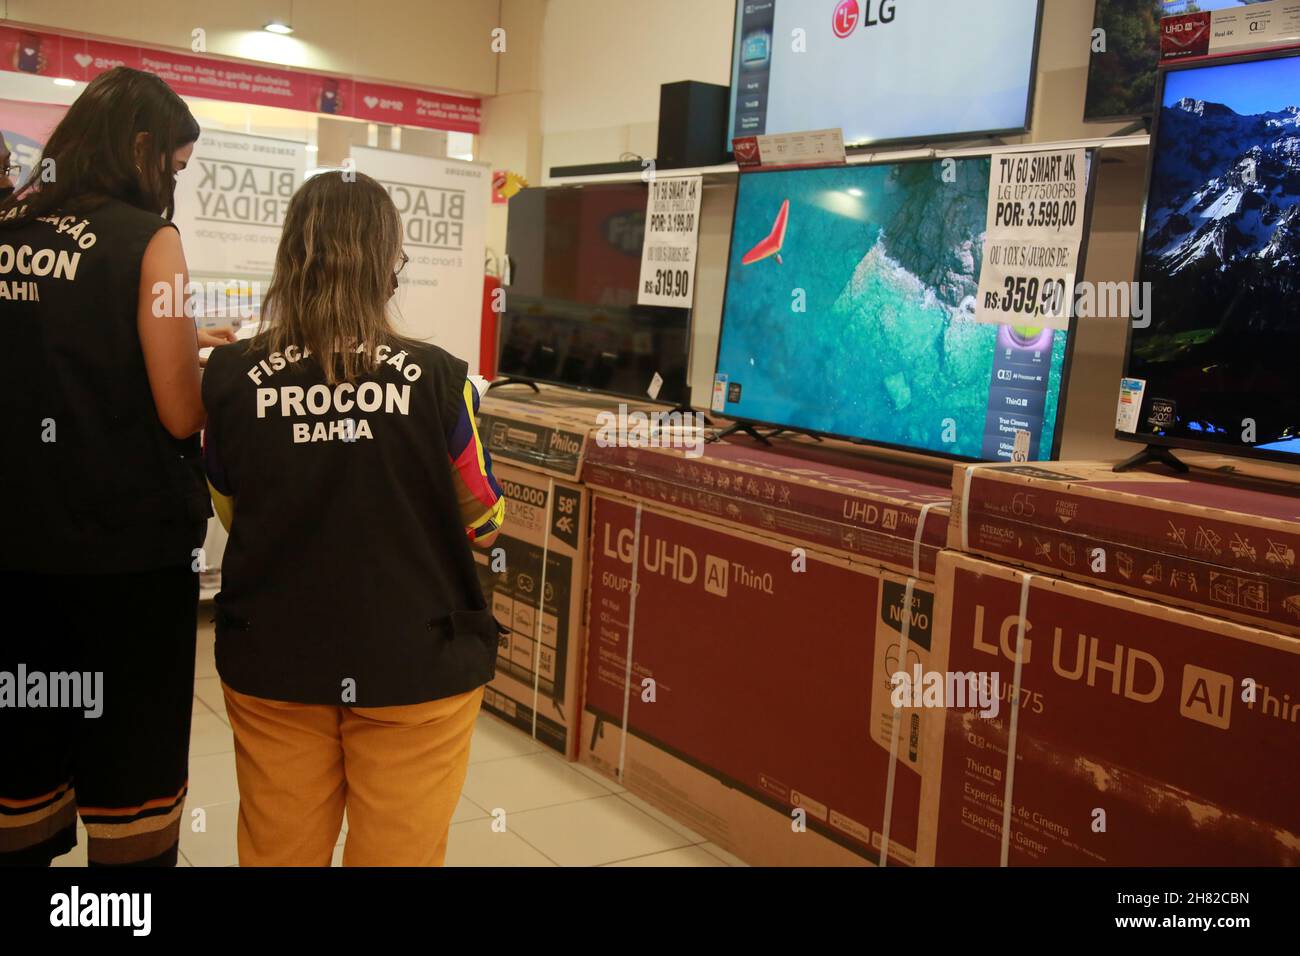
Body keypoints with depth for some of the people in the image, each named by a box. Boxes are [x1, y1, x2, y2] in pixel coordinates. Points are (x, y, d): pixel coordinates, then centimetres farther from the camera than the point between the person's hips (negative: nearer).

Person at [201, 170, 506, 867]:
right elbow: (484, 524, -2)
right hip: (414, 666, -2)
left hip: (273, 663, 2)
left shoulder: (232, 376, -8)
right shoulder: (436, 378, -15)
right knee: (399, 847, 14)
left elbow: (232, 514, 7)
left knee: (280, 848, 18)